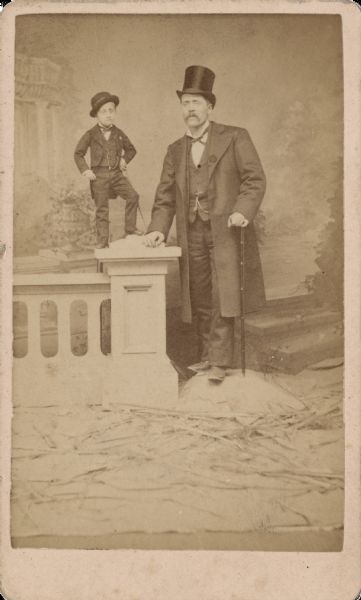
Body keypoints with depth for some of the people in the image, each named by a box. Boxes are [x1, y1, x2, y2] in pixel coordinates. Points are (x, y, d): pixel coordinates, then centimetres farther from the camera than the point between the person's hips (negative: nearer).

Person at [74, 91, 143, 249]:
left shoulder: (118, 134, 8)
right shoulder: (91, 135, 1)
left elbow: (131, 149, 23)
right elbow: (78, 153, 6)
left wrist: (124, 159, 5)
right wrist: (85, 170, -7)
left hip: (117, 173, 2)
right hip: (99, 175, -2)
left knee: (133, 195, -16)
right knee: (101, 209, 0)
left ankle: (130, 227, -3)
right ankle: (102, 240, 7)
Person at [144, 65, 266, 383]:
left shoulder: (234, 137, 4)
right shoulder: (176, 150, 17)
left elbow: (255, 179, -3)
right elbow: (165, 195, 15)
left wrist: (242, 211, -19)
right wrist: (158, 229, 0)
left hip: (224, 229, -4)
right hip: (192, 233, 4)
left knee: (223, 295, -10)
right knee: (200, 299, 7)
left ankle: (220, 361, -6)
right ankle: (207, 355, 18)